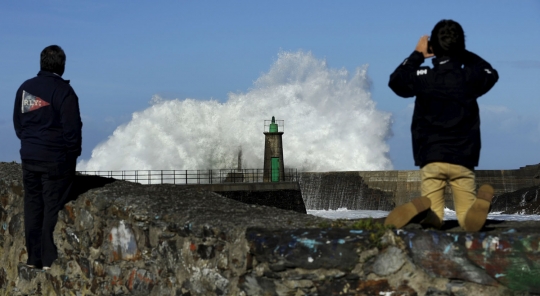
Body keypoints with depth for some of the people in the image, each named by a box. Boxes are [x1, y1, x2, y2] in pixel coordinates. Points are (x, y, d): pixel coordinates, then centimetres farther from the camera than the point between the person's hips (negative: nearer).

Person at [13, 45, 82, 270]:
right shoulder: (63, 91, -14)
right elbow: (72, 127, -13)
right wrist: (73, 153, 0)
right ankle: (50, 259, 0)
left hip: (29, 157, 6)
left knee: (33, 206, 11)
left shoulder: (25, 88, 5)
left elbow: (18, 123, 12)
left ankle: (33, 258, 15)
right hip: (56, 159, -6)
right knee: (53, 208, -1)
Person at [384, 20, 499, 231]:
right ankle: (481, 202, -29)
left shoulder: (423, 77, -2)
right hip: (463, 159, 0)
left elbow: (395, 81, 20)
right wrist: (463, 54, 26)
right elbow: (491, 74, 25)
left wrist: (417, 55, 27)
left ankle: (420, 208, -29)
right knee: (470, 223, 6)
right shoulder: (470, 77, 0)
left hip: (431, 159, 0)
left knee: (432, 222, 6)